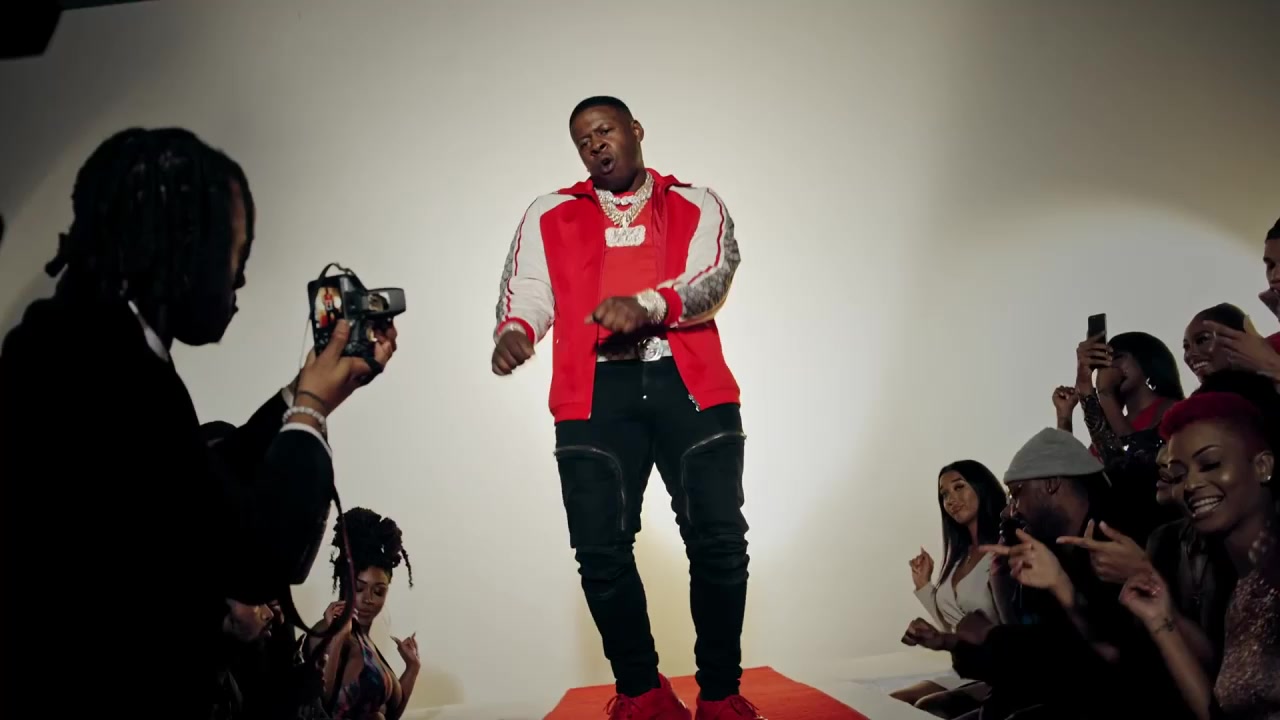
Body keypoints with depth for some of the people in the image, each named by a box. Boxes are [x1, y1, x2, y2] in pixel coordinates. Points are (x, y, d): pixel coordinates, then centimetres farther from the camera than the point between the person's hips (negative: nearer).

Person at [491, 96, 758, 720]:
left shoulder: (697, 206, 17)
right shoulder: (550, 216, 21)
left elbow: (713, 281, -1)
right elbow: (526, 290, 8)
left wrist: (648, 305, -21)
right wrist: (514, 329, -17)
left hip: (690, 385, 0)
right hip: (595, 394, 1)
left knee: (719, 539, -6)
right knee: (601, 549, -5)